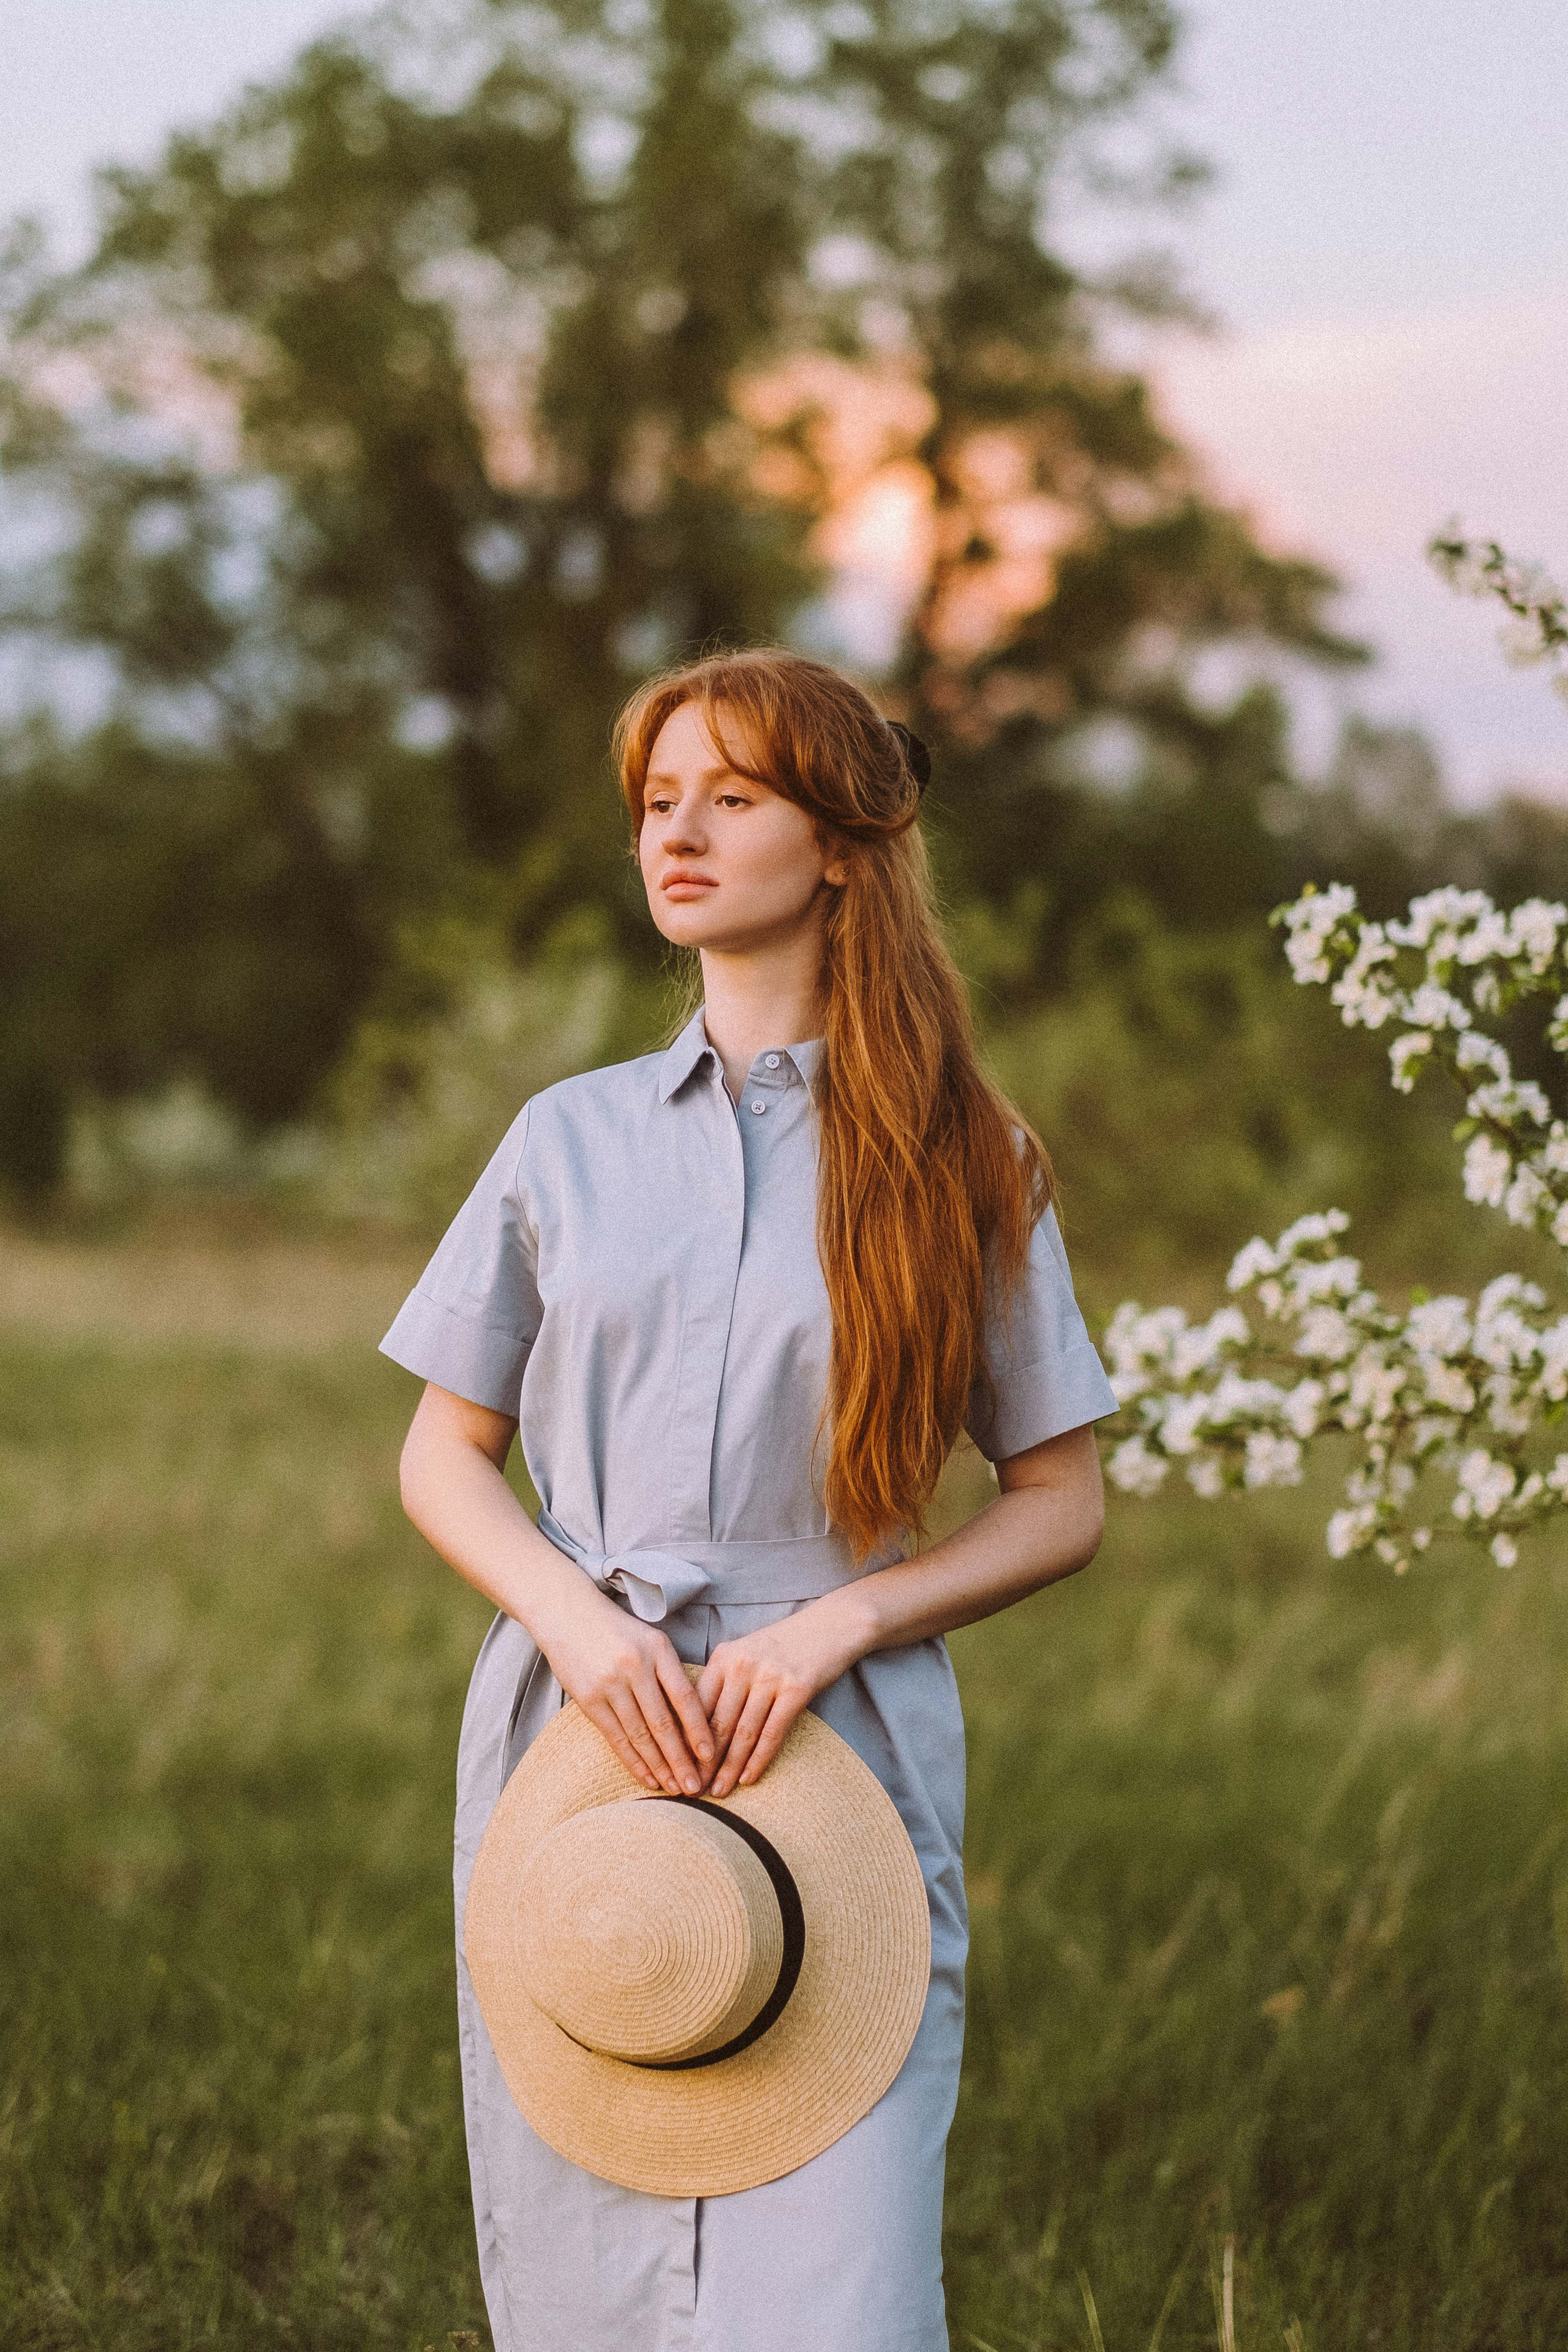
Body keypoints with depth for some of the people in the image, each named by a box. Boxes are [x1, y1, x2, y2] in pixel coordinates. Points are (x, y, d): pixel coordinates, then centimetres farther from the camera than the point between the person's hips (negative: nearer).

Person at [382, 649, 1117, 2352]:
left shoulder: (961, 1163, 4)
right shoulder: (571, 1139, 10)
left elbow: (1061, 1504, 5)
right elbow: (442, 1456, 12)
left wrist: (836, 1626, -10)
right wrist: (576, 1617, -7)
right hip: (580, 1732, 2)